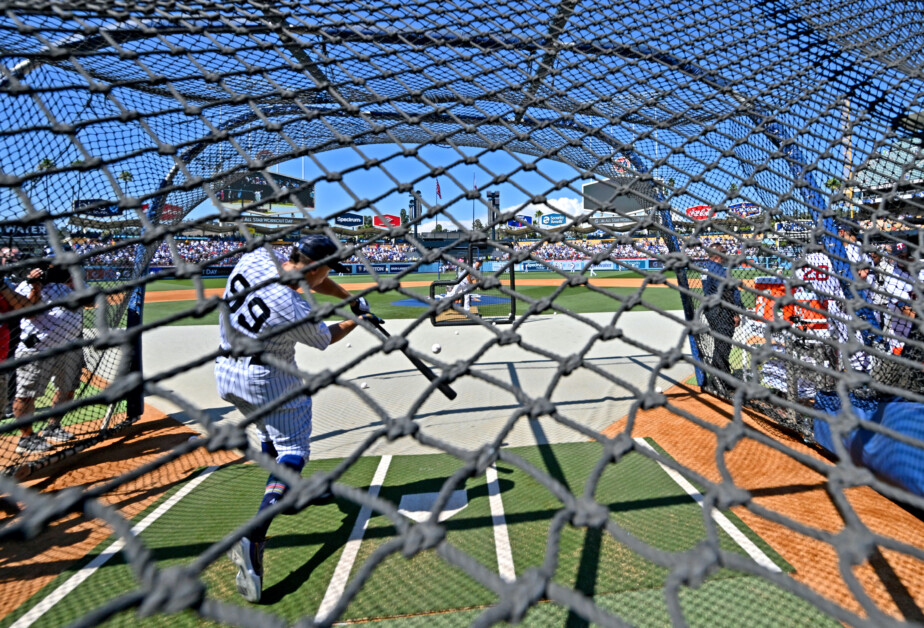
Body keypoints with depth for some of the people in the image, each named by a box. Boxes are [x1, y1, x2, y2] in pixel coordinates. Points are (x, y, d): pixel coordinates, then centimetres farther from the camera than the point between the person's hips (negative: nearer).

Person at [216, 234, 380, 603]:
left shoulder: (257, 257, -10)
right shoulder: (297, 313, -27)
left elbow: (311, 280, 3)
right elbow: (325, 340, -6)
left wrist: (354, 300, 2)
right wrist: (357, 321, 12)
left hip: (226, 372, 8)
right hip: (268, 382, -8)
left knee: (271, 432, 28)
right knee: (293, 449, 2)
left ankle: (285, 492, 48)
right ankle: (254, 538, -14)